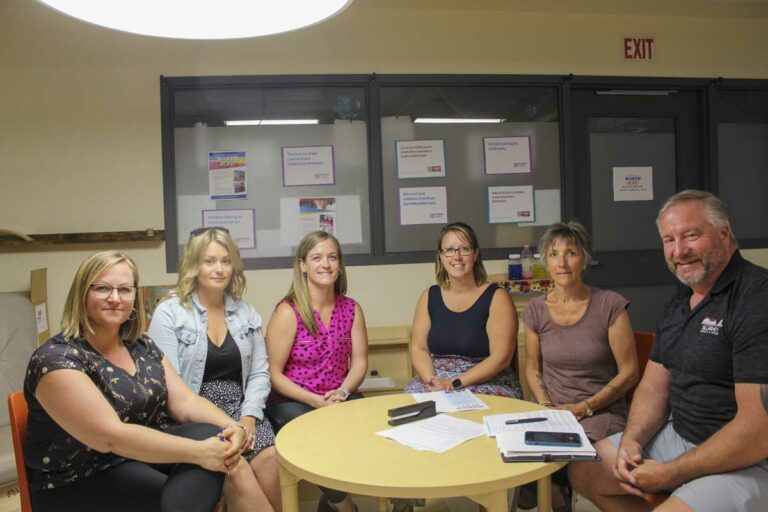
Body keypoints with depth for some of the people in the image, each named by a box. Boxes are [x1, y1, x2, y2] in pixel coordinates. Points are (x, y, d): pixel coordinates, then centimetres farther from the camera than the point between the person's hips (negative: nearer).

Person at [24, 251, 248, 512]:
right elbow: (110, 436, -27)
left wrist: (231, 428, -23)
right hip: (79, 483, -6)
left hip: (140, 455, 6)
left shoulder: (143, 347, 4)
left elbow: (184, 401, -2)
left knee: (209, 435, -20)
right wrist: (198, 452, -30)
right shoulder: (56, 358, -18)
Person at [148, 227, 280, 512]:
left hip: (240, 411, 4)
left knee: (271, 459, -23)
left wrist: (249, 416, -7)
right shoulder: (169, 313, -3)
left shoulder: (246, 312, 10)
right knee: (236, 473, -27)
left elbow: (259, 373, 8)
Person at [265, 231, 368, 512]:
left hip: (338, 400, 4)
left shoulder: (351, 308, 4)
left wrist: (343, 391, -15)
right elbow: (274, 374, -11)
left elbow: (359, 362, 5)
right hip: (291, 403, -4)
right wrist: (317, 401, -20)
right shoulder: (288, 312, -11)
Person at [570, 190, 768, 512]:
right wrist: (631, 440, -8)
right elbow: (653, 387, 11)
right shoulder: (677, 304, 8)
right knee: (582, 471, 10)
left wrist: (670, 476, -18)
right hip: (677, 438, 8)